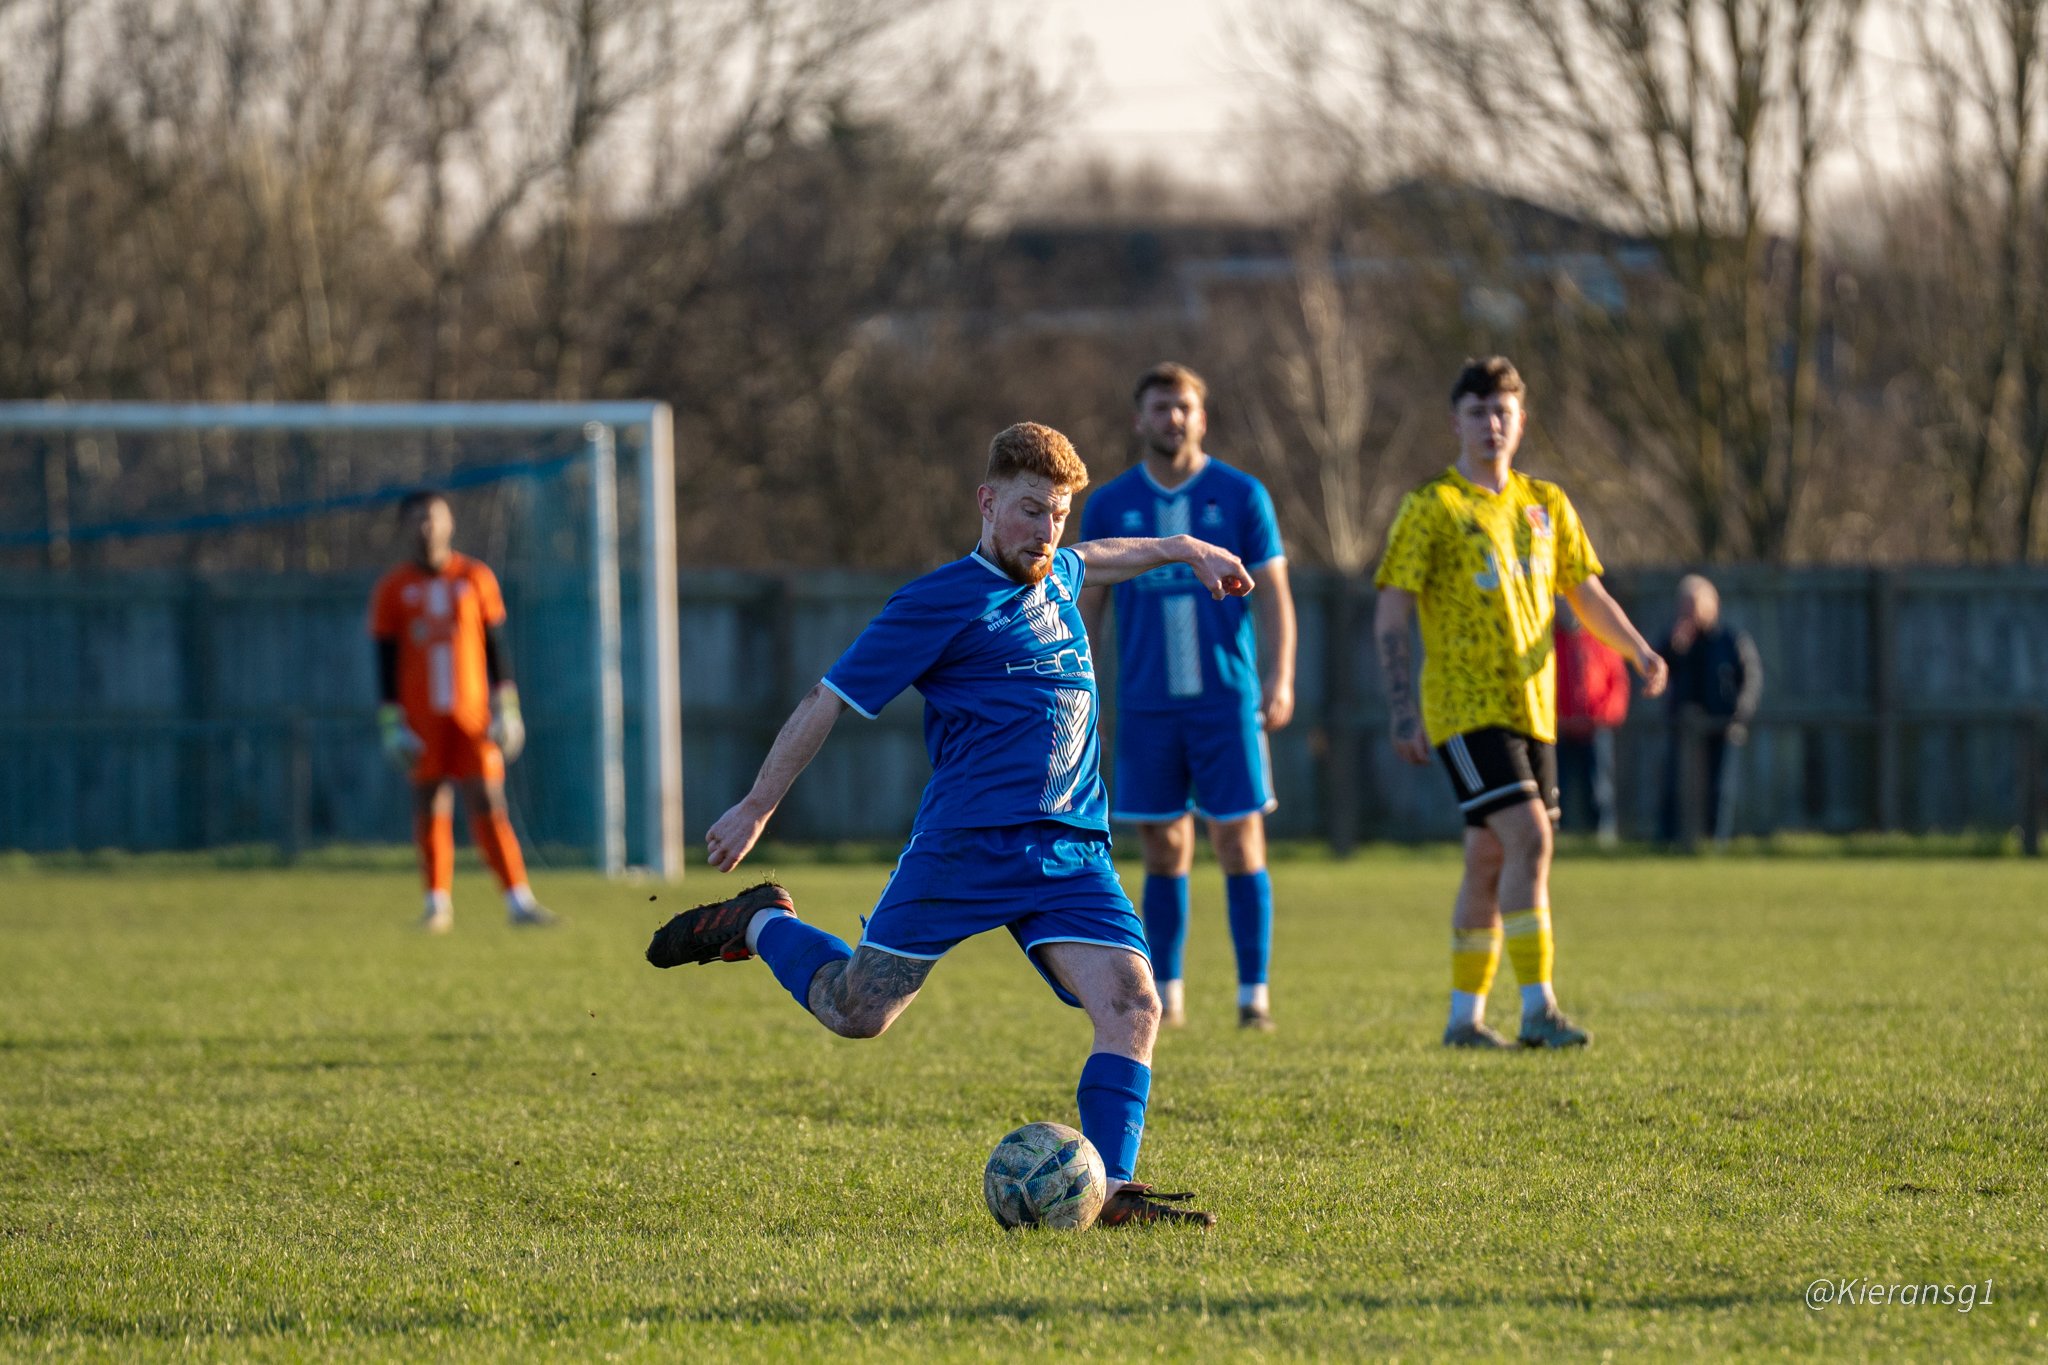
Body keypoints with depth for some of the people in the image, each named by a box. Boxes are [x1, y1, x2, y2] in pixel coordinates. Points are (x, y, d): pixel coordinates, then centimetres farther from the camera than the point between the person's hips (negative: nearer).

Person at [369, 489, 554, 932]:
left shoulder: (476, 578, 6)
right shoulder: (393, 589, 4)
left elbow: (494, 646, 9)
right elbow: (386, 660, 5)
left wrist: (506, 708, 3)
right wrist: (392, 724, -2)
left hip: (473, 714, 0)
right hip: (422, 720, 0)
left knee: (488, 804, -7)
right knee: (430, 807, 2)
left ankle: (518, 900, -9)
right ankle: (437, 903, 10)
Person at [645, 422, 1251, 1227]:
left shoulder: (1054, 580, 17)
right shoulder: (939, 603, -5)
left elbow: (1092, 560, 46)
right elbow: (828, 701, -1)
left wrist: (1182, 550, 48)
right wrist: (754, 811, 3)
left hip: (1071, 853, 6)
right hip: (963, 848, -6)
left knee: (1132, 1005, -15)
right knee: (855, 1011, 1)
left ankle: (1110, 1190, -16)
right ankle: (758, 924, 29)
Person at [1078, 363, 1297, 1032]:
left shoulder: (1241, 496, 1)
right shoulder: (1110, 505, 6)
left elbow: (1273, 593, 0)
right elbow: (1087, 605, 10)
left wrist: (1280, 678, -12)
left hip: (1226, 698, -1)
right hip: (1146, 703, 2)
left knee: (1240, 843, -4)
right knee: (1164, 850, 5)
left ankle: (1254, 993, 1)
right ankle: (1165, 994, 13)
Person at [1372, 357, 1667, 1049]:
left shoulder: (1547, 506, 12)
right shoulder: (1431, 509, -4)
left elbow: (1587, 595, 16)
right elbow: (1391, 615, -6)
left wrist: (1639, 652, -2)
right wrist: (1403, 706, -15)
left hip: (1531, 707, 6)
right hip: (1465, 705, -6)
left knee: (1490, 858, 10)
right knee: (1528, 838, -19)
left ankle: (1465, 1017, 18)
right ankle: (1537, 1009, -18)